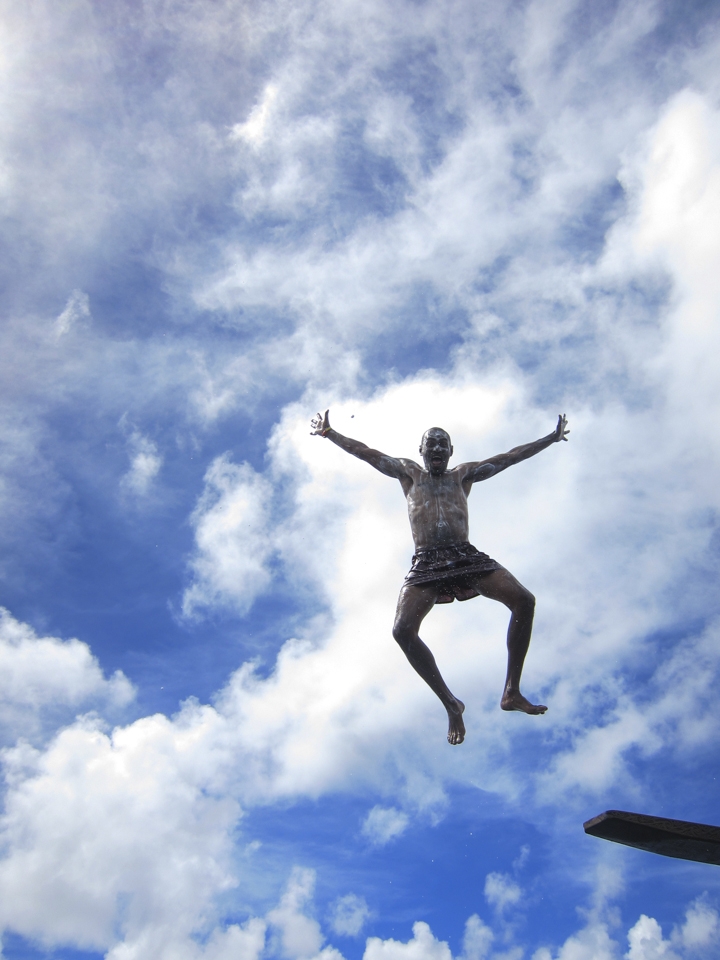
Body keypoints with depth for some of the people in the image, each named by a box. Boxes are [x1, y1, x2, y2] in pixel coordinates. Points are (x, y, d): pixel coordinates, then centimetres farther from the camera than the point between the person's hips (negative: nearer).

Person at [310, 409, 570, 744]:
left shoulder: (463, 474, 21)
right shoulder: (409, 473, 20)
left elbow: (509, 457, 22)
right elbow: (366, 452, 16)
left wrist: (552, 438, 22)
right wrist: (329, 433, 12)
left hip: (466, 558, 2)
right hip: (426, 564, -1)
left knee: (524, 600, -18)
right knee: (403, 629, -24)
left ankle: (512, 692, -8)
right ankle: (451, 704, -8)